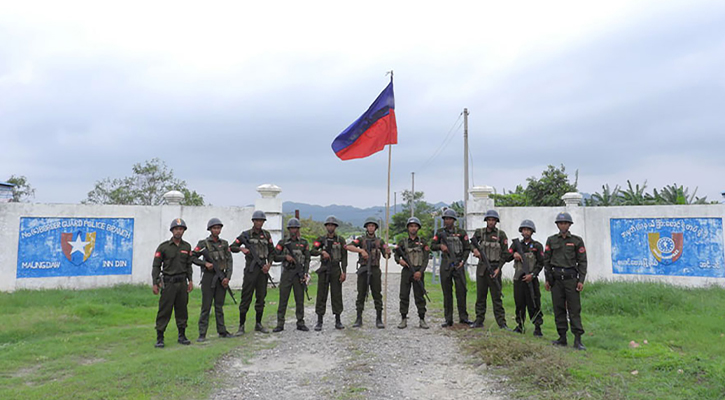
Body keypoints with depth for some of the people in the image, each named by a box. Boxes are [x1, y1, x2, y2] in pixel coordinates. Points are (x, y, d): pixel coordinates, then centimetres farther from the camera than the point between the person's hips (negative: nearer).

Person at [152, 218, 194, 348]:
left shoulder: (187, 247, 8)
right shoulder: (163, 247, -4)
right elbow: (156, 266, -3)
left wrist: (190, 281, 7)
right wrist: (155, 283, -9)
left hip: (182, 282, 4)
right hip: (168, 282, -4)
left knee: (182, 310, 9)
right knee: (164, 310, -4)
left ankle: (182, 336, 19)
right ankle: (159, 338, 3)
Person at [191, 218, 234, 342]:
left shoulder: (224, 243, 8)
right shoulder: (203, 243, -2)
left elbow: (229, 261, 5)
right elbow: (192, 257, -1)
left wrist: (227, 277, -4)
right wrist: (205, 263, -13)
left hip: (222, 277, 3)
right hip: (209, 277, -3)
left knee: (219, 306, 11)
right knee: (206, 306, -2)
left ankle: (222, 331, 17)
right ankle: (202, 334, 3)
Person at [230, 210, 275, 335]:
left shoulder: (266, 235, 11)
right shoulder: (246, 234, 2)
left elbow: (272, 252, 12)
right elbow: (232, 247, 4)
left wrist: (269, 264, -2)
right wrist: (241, 248, -15)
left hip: (263, 268, 4)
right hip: (251, 268, -4)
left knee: (261, 296, 8)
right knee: (246, 297, -4)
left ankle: (258, 324, 19)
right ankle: (241, 326, 1)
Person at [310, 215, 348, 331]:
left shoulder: (341, 240, 5)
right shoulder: (321, 239, 5)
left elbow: (344, 257, 2)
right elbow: (312, 251, -7)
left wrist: (344, 272, -7)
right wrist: (322, 252, -25)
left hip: (336, 269, 0)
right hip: (324, 269, 0)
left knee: (337, 295, 2)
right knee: (321, 295, 1)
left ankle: (338, 321, 10)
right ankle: (319, 321, 7)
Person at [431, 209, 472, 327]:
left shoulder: (461, 233, 4)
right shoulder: (440, 232, 8)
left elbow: (467, 249, 6)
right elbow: (432, 246, 7)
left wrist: (463, 261, -8)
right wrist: (440, 246, -13)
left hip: (458, 265, -1)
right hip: (445, 265, 1)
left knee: (461, 291, -2)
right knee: (447, 293, 4)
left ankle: (463, 317, 10)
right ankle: (448, 319, 9)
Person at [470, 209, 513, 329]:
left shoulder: (501, 234, 0)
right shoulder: (479, 232, 6)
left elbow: (505, 253, -1)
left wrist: (498, 268, -10)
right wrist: (475, 249, -9)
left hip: (495, 267, -2)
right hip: (481, 267, 3)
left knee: (496, 297, -2)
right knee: (480, 296, 7)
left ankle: (502, 323, 3)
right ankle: (479, 321, 15)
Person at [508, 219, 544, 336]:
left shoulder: (537, 246, 3)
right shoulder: (516, 244, 12)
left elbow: (541, 263, -1)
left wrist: (532, 274, -12)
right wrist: (514, 254, -13)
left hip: (531, 279, -3)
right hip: (518, 278, 3)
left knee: (534, 304, -4)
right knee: (519, 303, 8)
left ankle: (537, 327, 3)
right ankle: (520, 326, 18)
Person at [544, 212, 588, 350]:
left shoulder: (577, 240, 4)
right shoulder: (551, 240, 9)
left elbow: (582, 261, 4)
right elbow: (546, 260, 10)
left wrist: (581, 280, -4)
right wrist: (547, 279, 6)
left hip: (571, 277, -2)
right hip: (556, 278, 2)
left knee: (574, 309, -4)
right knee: (558, 309, 5)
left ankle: (578, 340, -1)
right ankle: (562, 338, 13)